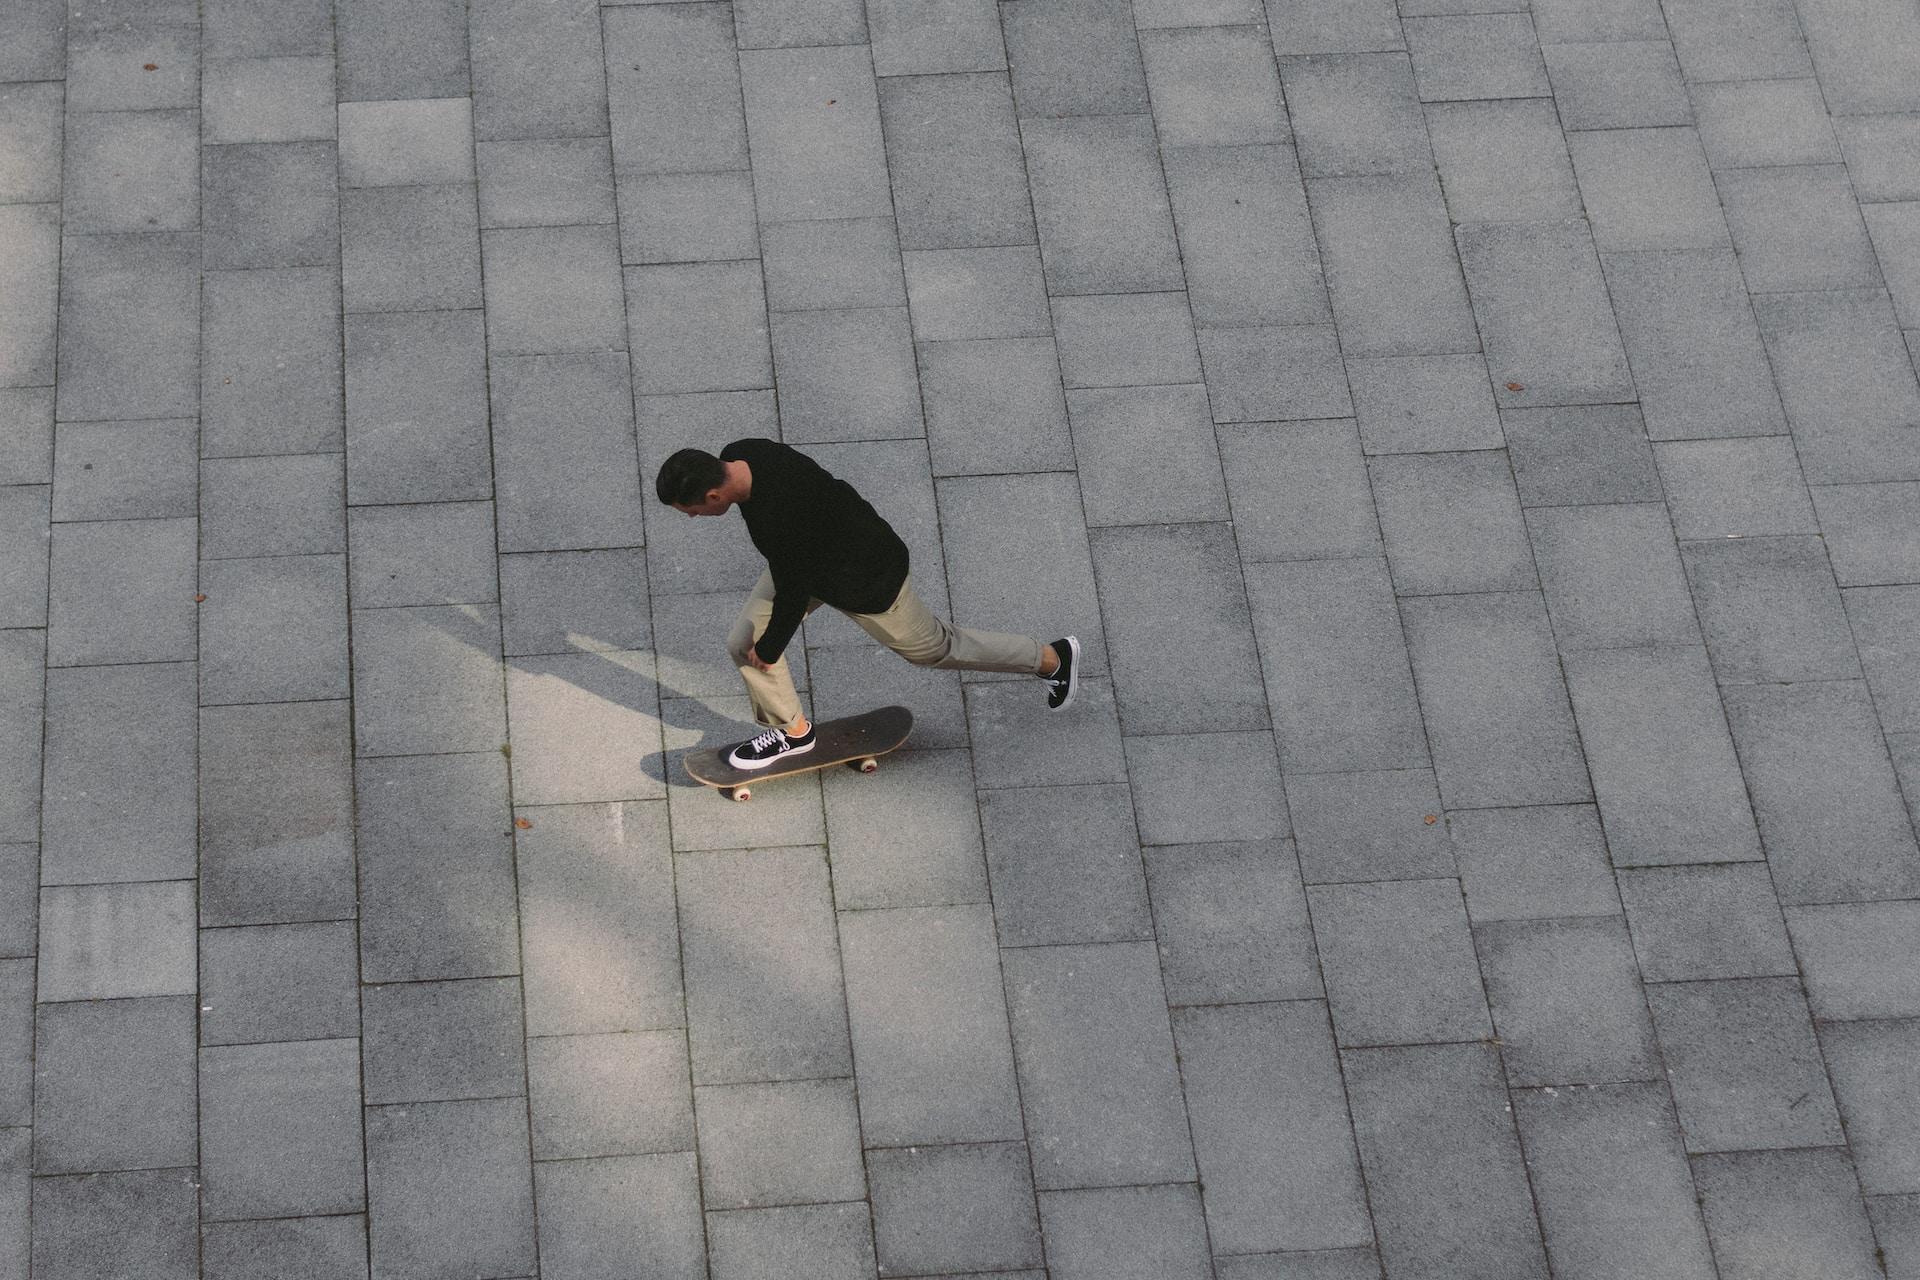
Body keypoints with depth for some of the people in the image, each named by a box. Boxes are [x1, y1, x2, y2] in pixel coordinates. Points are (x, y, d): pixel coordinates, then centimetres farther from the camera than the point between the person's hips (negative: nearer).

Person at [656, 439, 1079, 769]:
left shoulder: (779, 520, -45)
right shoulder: (736, 457, -19)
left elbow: (794, 593, -29)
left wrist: (768, 648, -12)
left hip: (866, 579, -8)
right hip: (810, 555, 8)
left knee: (933, 648, 15)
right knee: (743, 641, 3)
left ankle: (1053, 658, 36)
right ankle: (791, 732, 29)